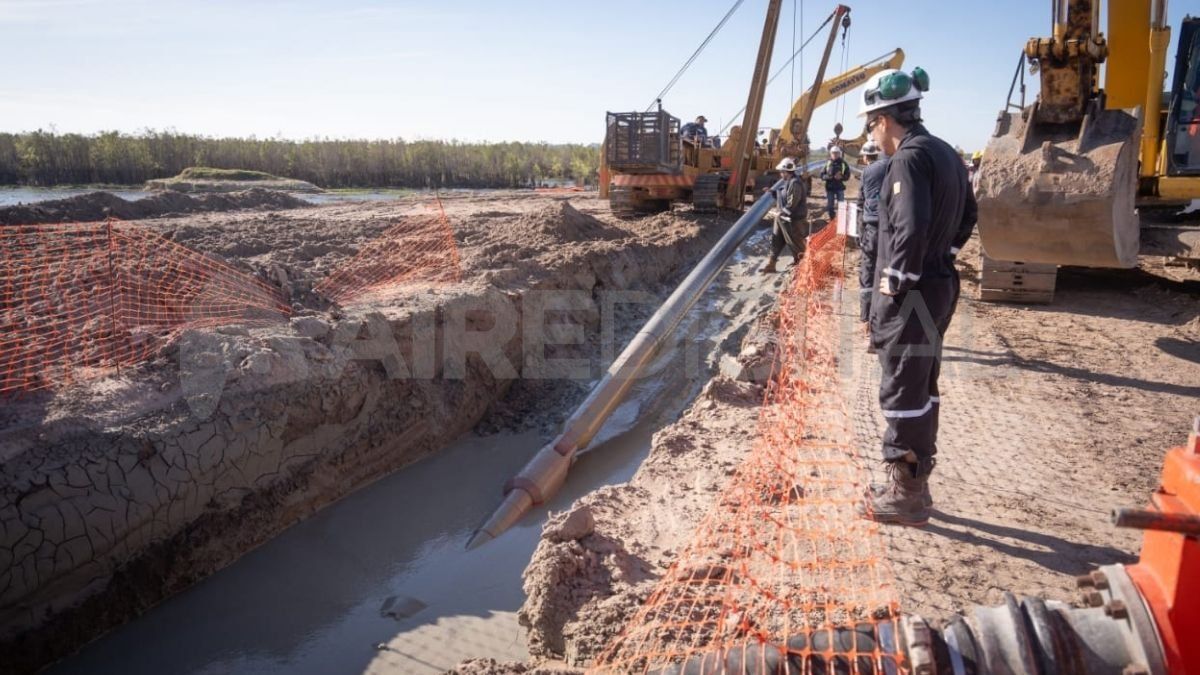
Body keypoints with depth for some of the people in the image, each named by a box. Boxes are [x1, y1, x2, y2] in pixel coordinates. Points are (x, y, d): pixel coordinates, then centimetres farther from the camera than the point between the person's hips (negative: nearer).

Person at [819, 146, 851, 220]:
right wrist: (827, 177, -18)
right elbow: (822, 175, 3)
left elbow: (847, 176, 0)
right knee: (830, 206, 8)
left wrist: (841, 177, -19)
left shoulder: (843, 163, -3)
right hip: (829, 188, 1)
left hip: (840, 188, -1)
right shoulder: (827, 163, 0)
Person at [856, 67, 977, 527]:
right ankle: (914, 484, 29)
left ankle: (906, 495, 10)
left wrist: (896, 281, -18)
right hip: (940, 285, 10)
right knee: (922, 388, 17)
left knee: (903, 394, -1)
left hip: (910, 295, -10)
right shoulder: (945, 153, 13)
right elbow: (966, 216, 21)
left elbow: (912, 228, -28)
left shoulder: (909, 158, -18)